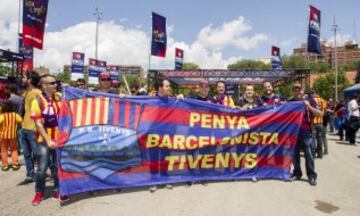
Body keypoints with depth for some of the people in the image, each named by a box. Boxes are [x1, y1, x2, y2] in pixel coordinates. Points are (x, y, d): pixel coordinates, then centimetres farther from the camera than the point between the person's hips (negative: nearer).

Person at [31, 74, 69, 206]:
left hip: (58, 139, 4)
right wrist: (48, 140, -17)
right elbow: (38, 123, -13)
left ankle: (57, 191, 24)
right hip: (44, 140, -4)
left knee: (57, 167, 11)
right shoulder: (37, 101, -11)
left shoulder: (59, 99, 3)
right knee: (42, 168, 2)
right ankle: (39, 193, 21)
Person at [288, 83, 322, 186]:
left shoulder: (309, 100, 1)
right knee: (295, 154, 9)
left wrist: (309, 106, -16)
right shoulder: (290, 102, 9)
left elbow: (320, 114, -3)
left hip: (306, 132, -3)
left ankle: (312, 176, 4)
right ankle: (297, 173, 21)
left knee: (308, 154, -4)